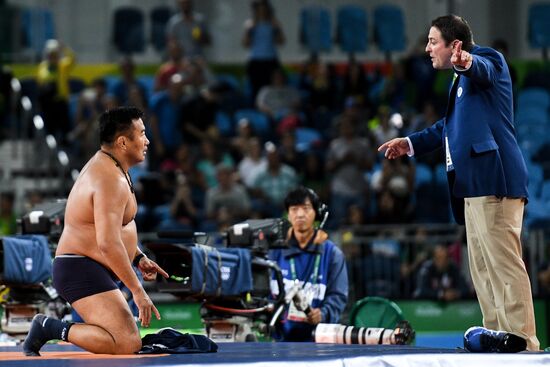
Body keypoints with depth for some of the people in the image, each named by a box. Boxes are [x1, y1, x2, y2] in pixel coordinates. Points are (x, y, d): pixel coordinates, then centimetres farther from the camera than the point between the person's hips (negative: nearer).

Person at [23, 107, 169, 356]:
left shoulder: (105, 167, 16)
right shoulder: (111, 181, -19)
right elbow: (108, 244, -27)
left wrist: (139, 258, 19)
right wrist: (137, 291, -23)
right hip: (83, 272, -11)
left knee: (128, 340, 20)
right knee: (128, 345, -24)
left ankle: (49, 327, 12)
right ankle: (51, 328, -15)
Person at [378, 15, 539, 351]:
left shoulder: (487, 60, -3)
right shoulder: (461, 80, 26)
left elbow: (484, 70, -30)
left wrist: (466, 62, -52)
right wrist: (411, 144, 45)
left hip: (493, 178, -11)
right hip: (475, 184, 11)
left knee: (505, 266, -15)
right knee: (483, 271, 14)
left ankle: (523, 345, -18)